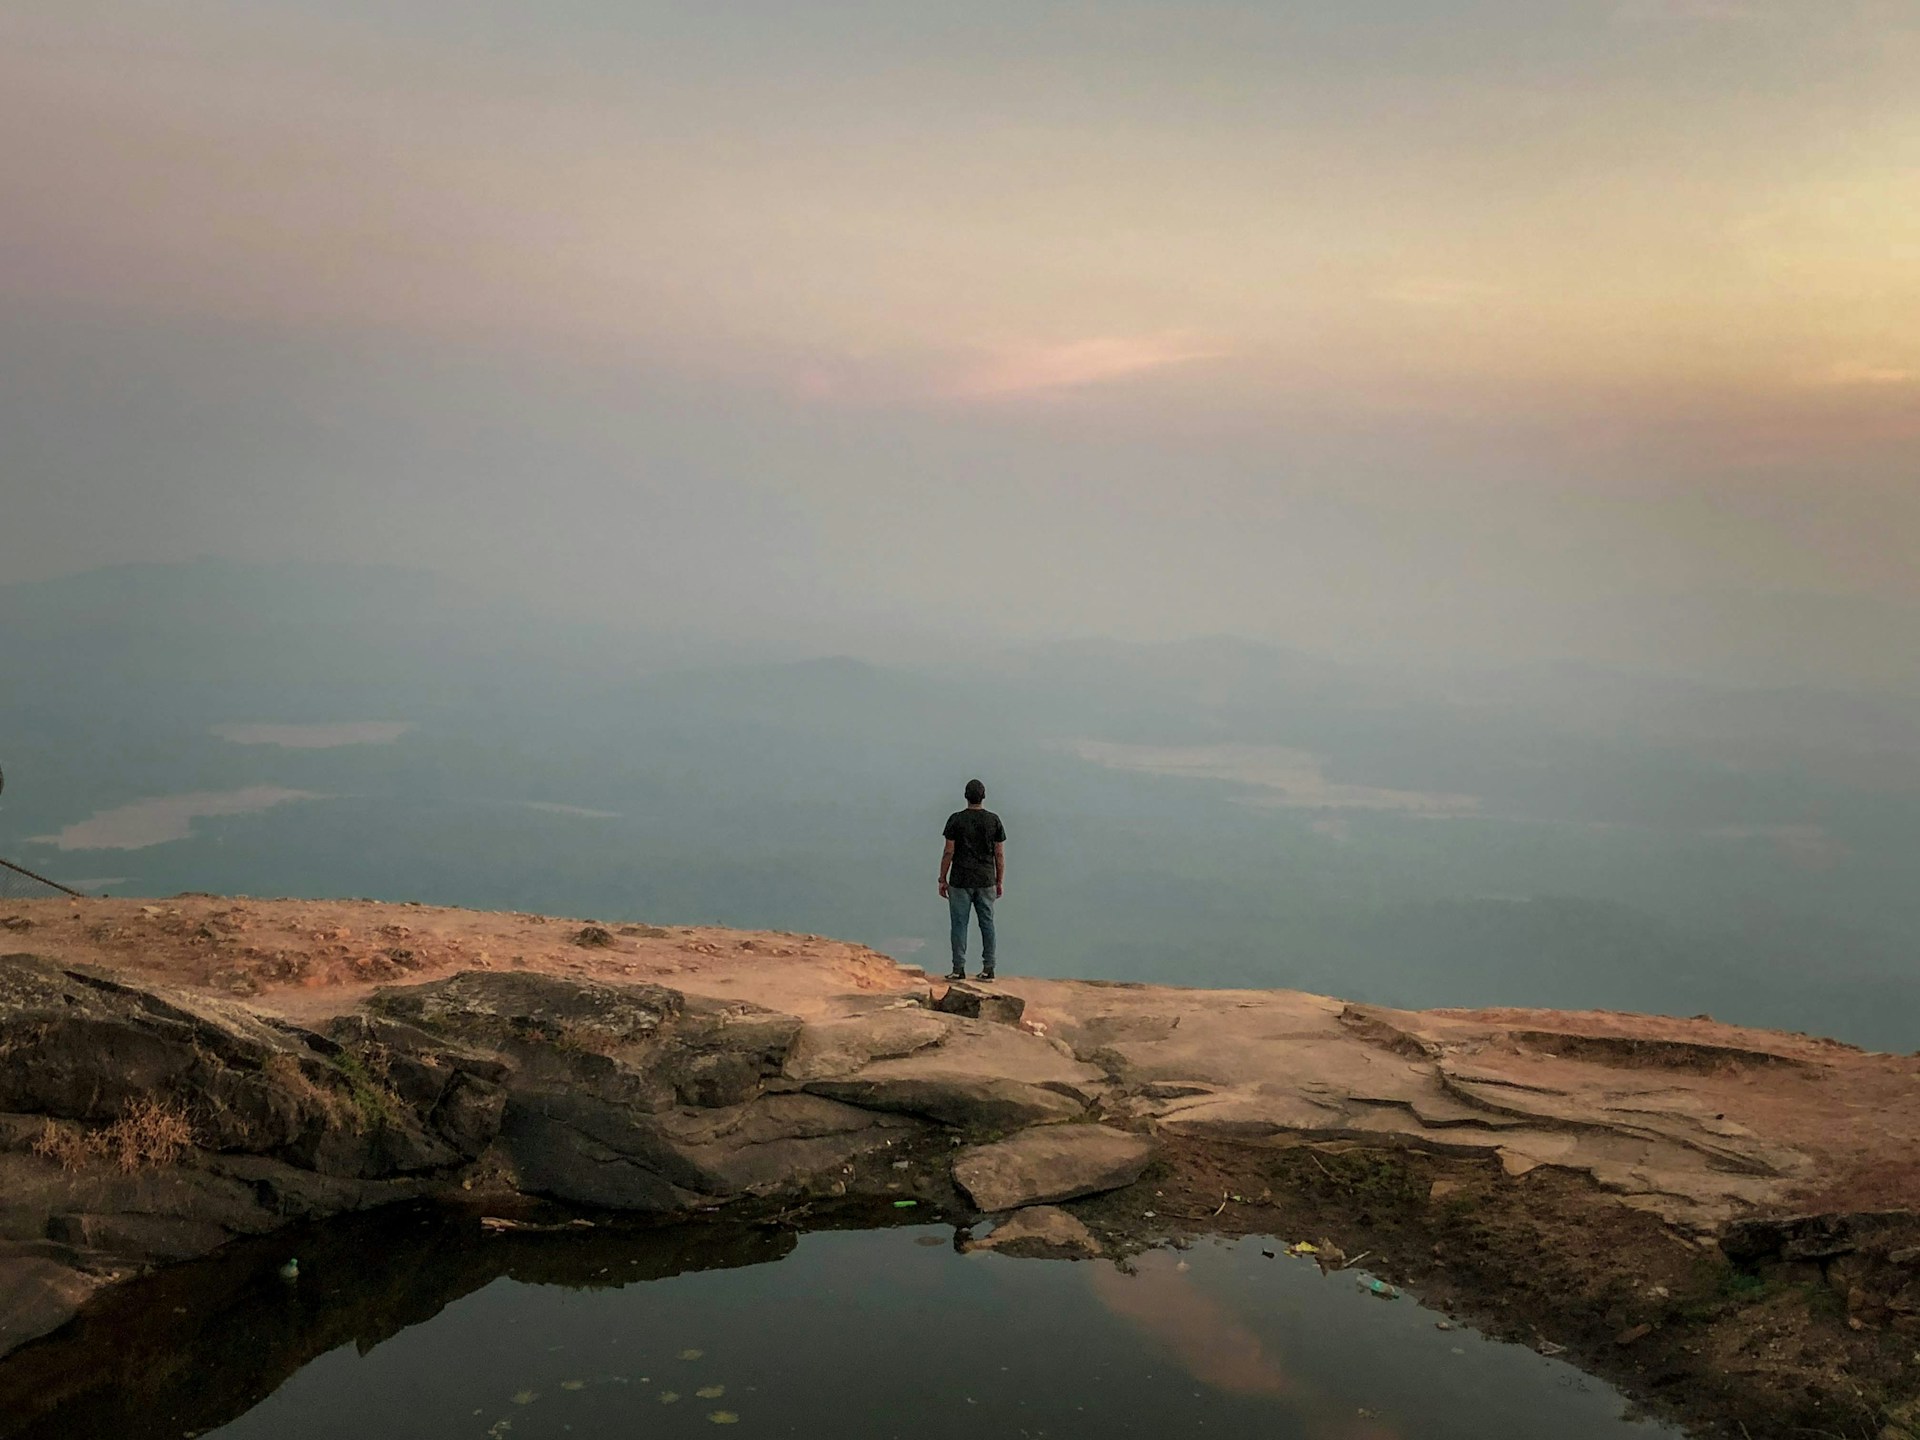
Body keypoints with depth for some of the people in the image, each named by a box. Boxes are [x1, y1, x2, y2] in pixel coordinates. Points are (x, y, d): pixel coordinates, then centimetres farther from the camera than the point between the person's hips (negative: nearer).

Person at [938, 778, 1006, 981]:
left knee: (960, 924, 1)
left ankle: (959, 968, 0)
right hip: (986, 881, 2)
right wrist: (1000, 882, 11)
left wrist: (942, 879, 2)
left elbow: (949, 852, -6)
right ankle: (988, 968, 8)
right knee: (987, 922, 8)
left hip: (960, 881, -2)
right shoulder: (994, 820, 1)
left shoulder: (956, 819, -6)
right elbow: (999, 854, 3)